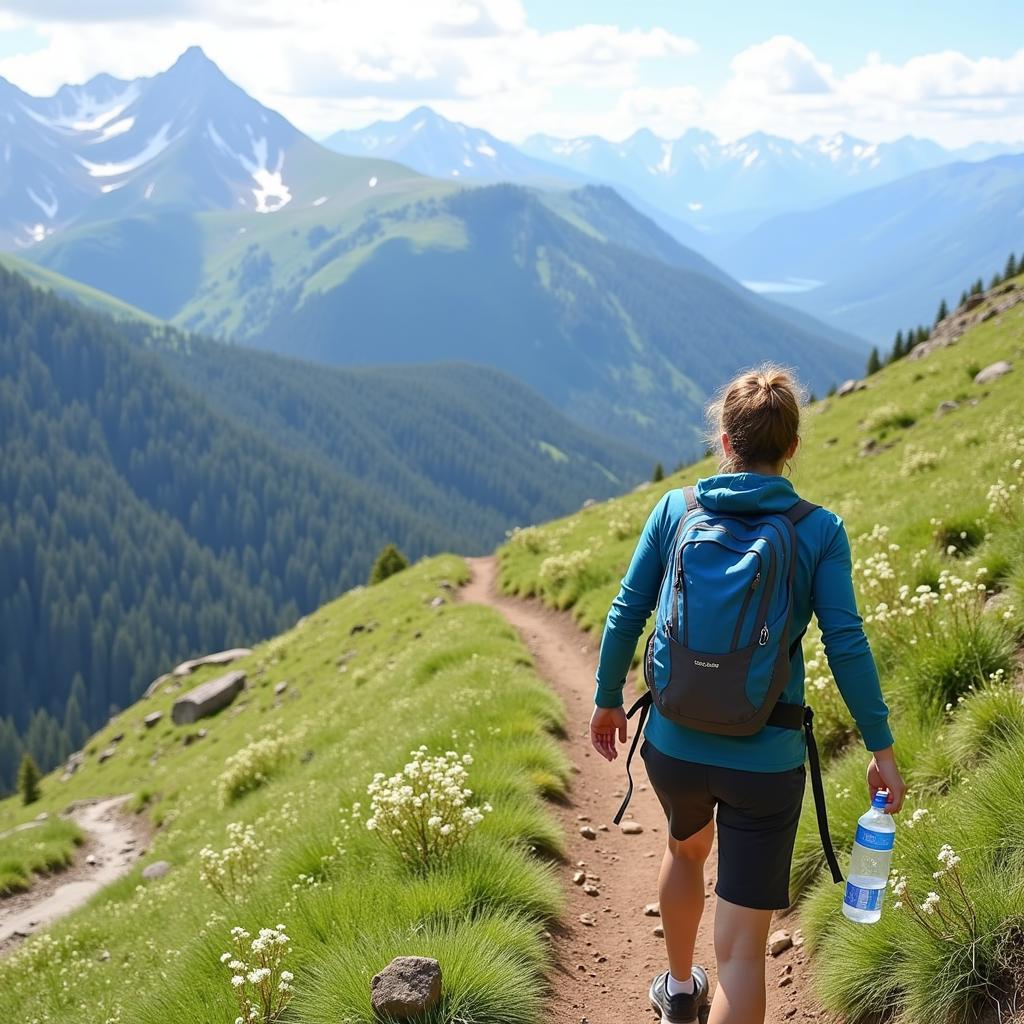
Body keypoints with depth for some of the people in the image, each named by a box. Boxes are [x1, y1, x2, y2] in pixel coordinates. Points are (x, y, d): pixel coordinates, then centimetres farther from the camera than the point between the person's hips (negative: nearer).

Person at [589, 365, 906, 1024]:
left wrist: (609, 699, 16)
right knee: (742, 950, 2)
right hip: (766, 762, -3)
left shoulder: (675, 511, -2)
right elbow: (846, 645, -9)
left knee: (688, 847, 35)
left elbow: (626, 615, 1)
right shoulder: (820, 531, -7)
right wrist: (882, 750, 0)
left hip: (673, 747, 4)